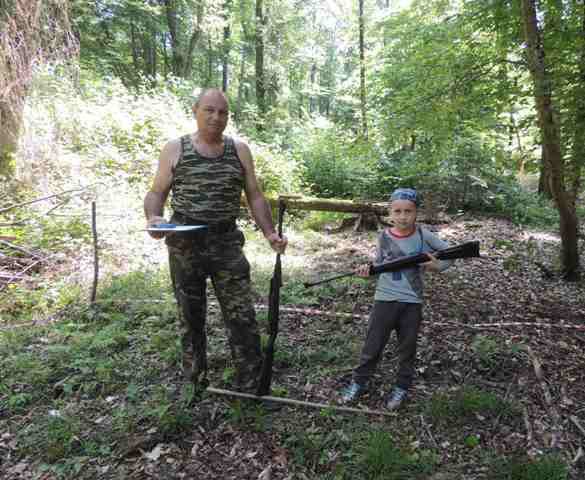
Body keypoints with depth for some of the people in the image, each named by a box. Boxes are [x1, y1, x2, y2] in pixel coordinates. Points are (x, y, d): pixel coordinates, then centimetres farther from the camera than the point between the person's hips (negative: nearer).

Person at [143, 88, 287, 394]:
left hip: (227, 242, 1)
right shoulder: (175, 149, 4)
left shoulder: (239, 150, 8)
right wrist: (153, 218, -16)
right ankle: (196, 386, 27)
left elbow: (255, 196, 9)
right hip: (185, 244, 0)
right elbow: (156, 193, 6)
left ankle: (252, 389, 11)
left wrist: (270, 233, -3)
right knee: (190, 318, 11)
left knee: (242, 318, -2)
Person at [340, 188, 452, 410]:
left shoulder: (423, 235, -5)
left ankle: (401, 387, 32)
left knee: (407, 348, 13)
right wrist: (367, 270, -14)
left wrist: (436, 266, -12)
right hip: (385, 299, 0)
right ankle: (359, 382, 25)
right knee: (372, 345, 7)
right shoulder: (384, 237, -3)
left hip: (412, 302, 0)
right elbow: (379, 266, 5)